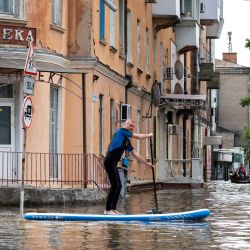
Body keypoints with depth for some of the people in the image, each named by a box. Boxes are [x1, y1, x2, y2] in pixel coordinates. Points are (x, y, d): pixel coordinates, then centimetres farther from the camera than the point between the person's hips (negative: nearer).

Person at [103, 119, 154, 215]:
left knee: (118, 186, 10)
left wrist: (146, 163, 31)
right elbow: (138, 137, -3)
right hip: (109, 162, -9)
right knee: (115, 186, -11)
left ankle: (113, 209, 14)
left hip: (113, 164, 9)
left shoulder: (127, 141, 22)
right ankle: (108, 210, -9)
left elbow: (135, 154, 29)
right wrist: (148, 135, 14)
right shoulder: (121, 131, -2)